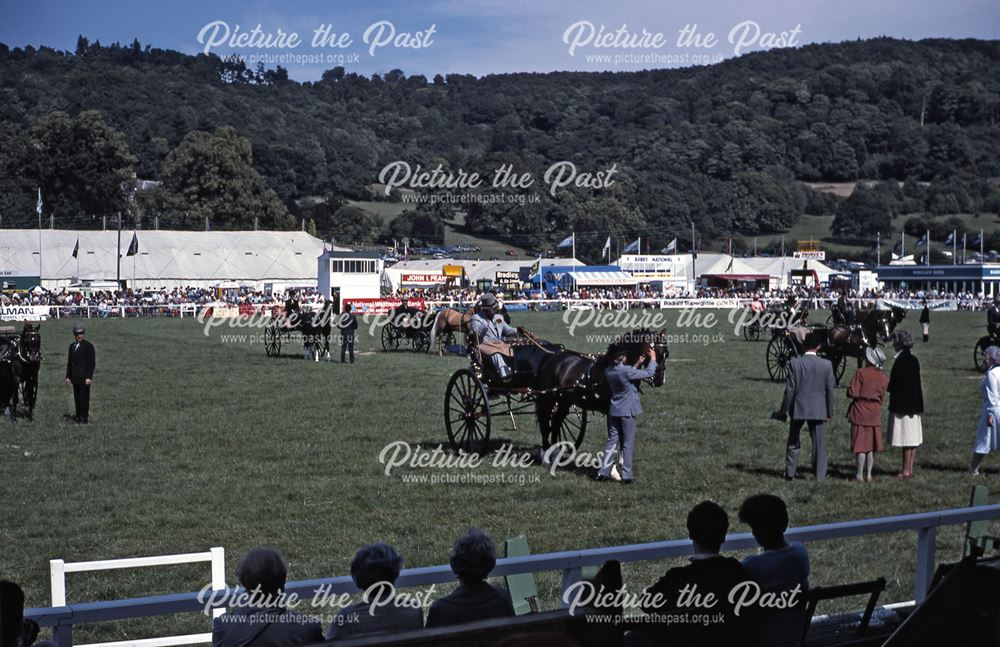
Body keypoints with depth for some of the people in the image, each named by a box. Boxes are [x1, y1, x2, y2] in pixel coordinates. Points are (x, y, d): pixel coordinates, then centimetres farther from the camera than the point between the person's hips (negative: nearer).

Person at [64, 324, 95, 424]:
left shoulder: (88, 346, -7)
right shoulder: (72, 346, 13)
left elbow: (92, 363, -10)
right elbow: (69, 362, 17)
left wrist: (89, 377, -16)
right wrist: (68, 376, 12)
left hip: (84, 377, -6)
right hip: (75, 377, 6)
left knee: (84, 397, -3)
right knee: (77, 398, 9)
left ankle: (84, 418, 2)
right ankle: (78, 416, 18)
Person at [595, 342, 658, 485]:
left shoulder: (608, 371, -1)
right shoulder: (626, 370, -22)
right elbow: (649, 373, -13)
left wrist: (638, 364, 15)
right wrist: (653, 359, 2)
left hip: (613, 411, 6)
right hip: (627, 411, -6)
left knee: (611, 441, 14)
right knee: (628, 445, 3)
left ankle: (603, 473, 12)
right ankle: (626, 476, 3)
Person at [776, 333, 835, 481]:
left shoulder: (795, 363, -9)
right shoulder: (826, 364, -5)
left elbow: (790, 389, -8)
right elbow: (830, 390, -1)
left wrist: (784, 410, 1)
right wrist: (829, 412, 9)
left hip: (798, 408, 0)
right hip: (818, 410, 0)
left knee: (793, 442, 14)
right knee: (819, 443, 7)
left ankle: (790, 473, 17)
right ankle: (820, 475, 6)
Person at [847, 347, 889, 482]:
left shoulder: (861, 373, -14)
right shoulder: (883, 378, 2)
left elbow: (853, 393, -16)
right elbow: (882, 398, 9)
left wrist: (849, 389, 4)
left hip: (860, 413, -4)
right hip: (875, 414, 4)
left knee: (860, 445, 0)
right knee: (871, 446, 11)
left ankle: (859, 474, 0)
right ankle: (868, 474, 13)